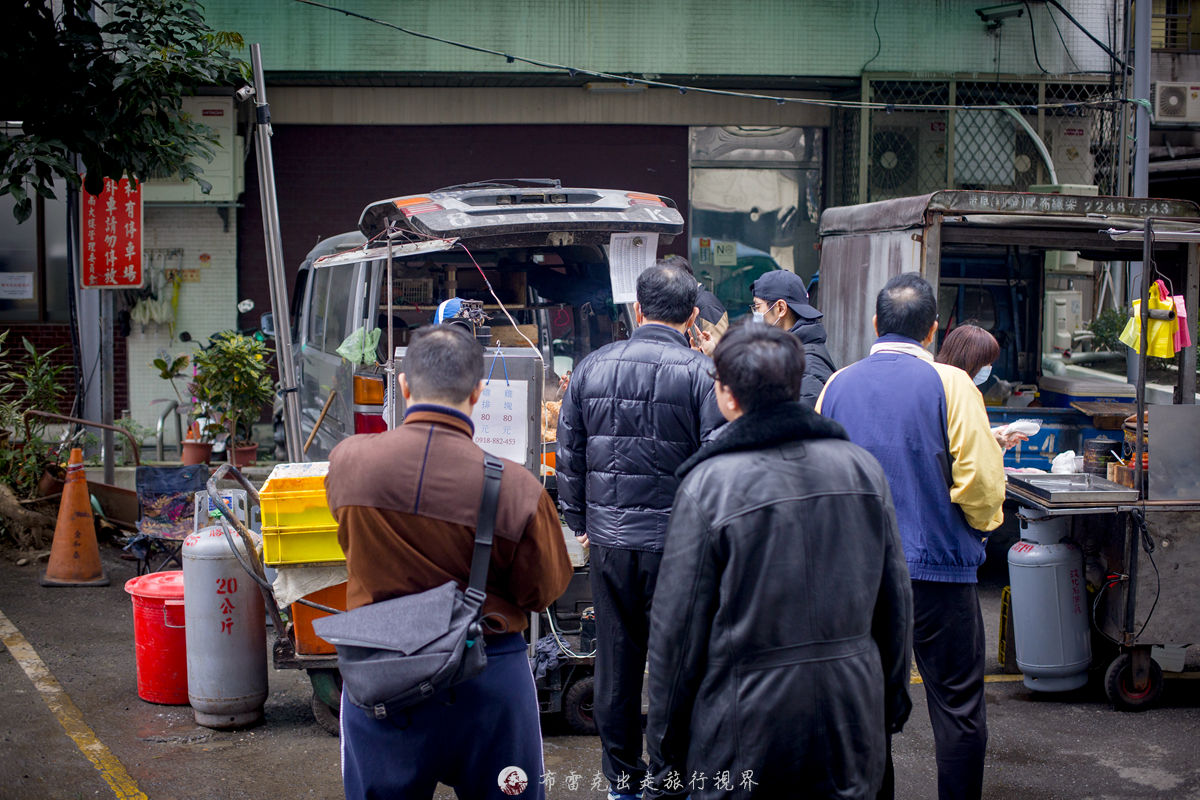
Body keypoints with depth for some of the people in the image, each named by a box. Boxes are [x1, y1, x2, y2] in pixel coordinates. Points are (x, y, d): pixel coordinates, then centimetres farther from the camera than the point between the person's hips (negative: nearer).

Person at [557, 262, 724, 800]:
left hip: (609, 541, 4)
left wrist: (581, 523, 20)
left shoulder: (591, 368, 3)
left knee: (616, 661, 13)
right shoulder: (702, 374, -9)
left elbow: (568, 457, 9)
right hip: (676, 542, -3)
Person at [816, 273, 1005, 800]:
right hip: (937, 564, -4)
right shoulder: (948, 384, -9)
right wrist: (983, 525, 8)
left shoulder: (836, 386, 4)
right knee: (957, 707, 6)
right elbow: (980, 478, -12)